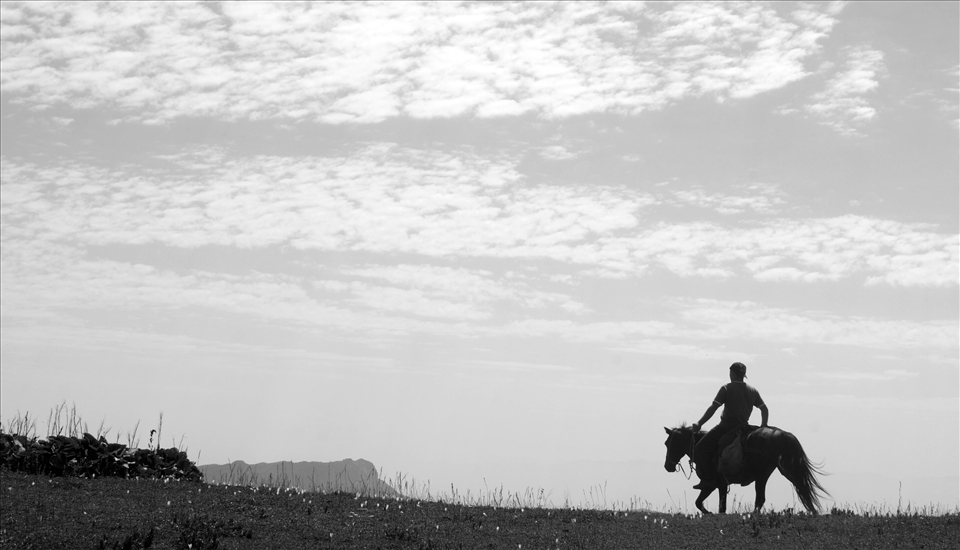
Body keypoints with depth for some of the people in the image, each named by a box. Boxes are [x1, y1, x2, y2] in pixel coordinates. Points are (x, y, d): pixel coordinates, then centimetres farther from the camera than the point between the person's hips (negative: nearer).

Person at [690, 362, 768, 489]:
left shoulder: (726, 388, -9)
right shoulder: (753, 390, 8)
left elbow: (712, 408, -13)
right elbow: (765, 409, 14)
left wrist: (699, 423, -9)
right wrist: (763, 426, 22)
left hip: (726, 426, -7)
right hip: (743, 427, 7)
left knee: (701, 448, -4)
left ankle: (708, 478, -11)